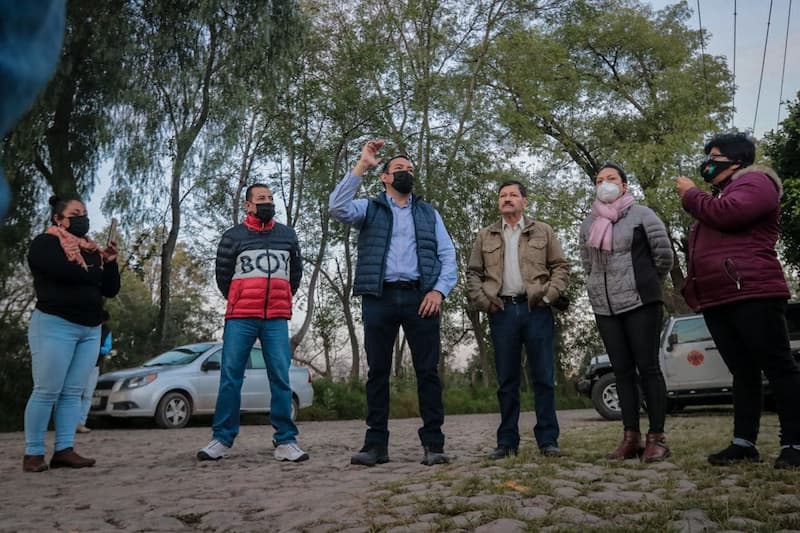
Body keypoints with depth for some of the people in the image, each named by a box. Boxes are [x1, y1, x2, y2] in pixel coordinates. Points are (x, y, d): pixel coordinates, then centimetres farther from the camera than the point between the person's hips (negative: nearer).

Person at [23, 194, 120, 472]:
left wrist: (109, 263, -2)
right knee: (47, 392, -6)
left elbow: (111, 289, 14)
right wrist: (95, 271, -3)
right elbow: (65, 271, -21)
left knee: (73, 393, 4)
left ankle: (64, 450, 6)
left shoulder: (92, 250, 19)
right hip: (54, 324, -6)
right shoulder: (44, 243, -1)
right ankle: (33, 453, 2)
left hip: (90, 329, 7)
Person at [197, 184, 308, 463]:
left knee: (280, 377, -3)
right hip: (240, 318, -1)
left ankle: (285, 441, 0)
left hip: (277, 319, 1)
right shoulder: (233, 236, 6)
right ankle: (222, 439, 7)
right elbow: (223, 275, 12)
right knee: (230, 377, -1)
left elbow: (296, 272, 22)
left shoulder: (287, 235, 14)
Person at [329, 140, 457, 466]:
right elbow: (338, 208, -7)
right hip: (379, 297, -1)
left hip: (420, 297, 1)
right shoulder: (369, 209, 15)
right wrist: (361, 165, -6)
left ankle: (433, 443, 3)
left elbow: (448, 255, 12)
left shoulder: (429, 213, 20)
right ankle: (376, 444, 7)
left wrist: (439, 289, -6)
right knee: (378, 371, 2)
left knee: (428, 371, -2)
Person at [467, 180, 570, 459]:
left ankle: (548, 439, 7)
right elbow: (473, 273, 13)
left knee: (543, 378, 0)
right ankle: (507, 441, 10)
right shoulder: (485, 236, 14)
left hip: (536, 309, -1)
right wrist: (482, 300, -2)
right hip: (501, 311, 1)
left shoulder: (542, 232, 11)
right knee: (506, 380, 5)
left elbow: (561, 266, 7)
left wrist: (549, 295, -6)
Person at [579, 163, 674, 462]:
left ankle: (656, 439, 2)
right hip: (604, 306, 5)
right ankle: (631, 438, 11)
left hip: (640, 303, -5)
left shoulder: (641, 214, -1)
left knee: (648, 367, -4)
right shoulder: (588, 224, 13)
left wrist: (646, 284, 9)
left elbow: (664, 254, 1)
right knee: (622, 371, 6)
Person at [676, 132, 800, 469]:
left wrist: (690, 195, -3)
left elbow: (728, 214, -20)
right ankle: (744, 442, 9)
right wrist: (694, 290, 16)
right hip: (717, 300, 9)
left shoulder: (755, 182, 1)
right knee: (742, 372, 8)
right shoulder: (717, 196, 28)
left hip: (752, 294, -9)